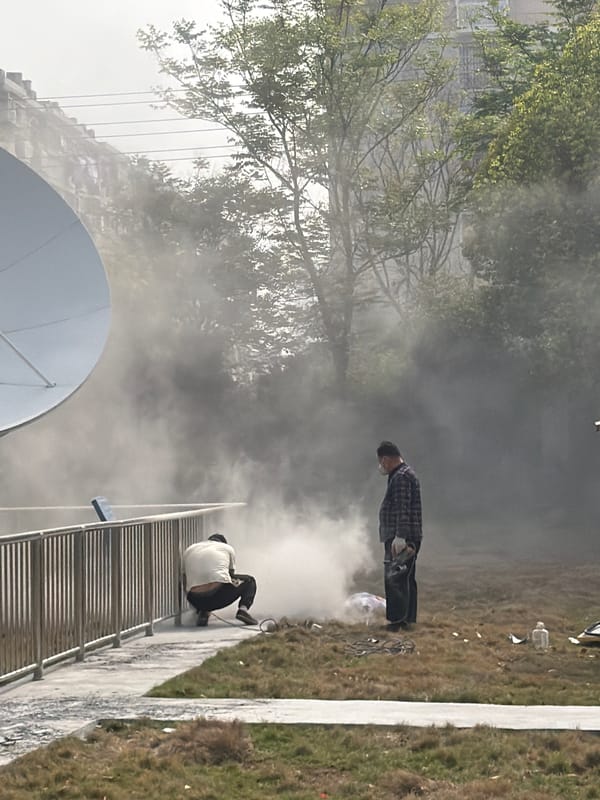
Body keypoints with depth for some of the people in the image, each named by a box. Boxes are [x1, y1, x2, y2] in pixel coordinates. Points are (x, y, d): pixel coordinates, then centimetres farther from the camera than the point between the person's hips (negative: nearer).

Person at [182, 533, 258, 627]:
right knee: (249, 580, 27)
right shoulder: (228, 548, 21)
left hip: (196, 601, 3)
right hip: (221, 595, -2)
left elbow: (185, 582, 31)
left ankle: (203, 612, 11)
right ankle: (243, 608, 1)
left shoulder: (189, 550, 27)